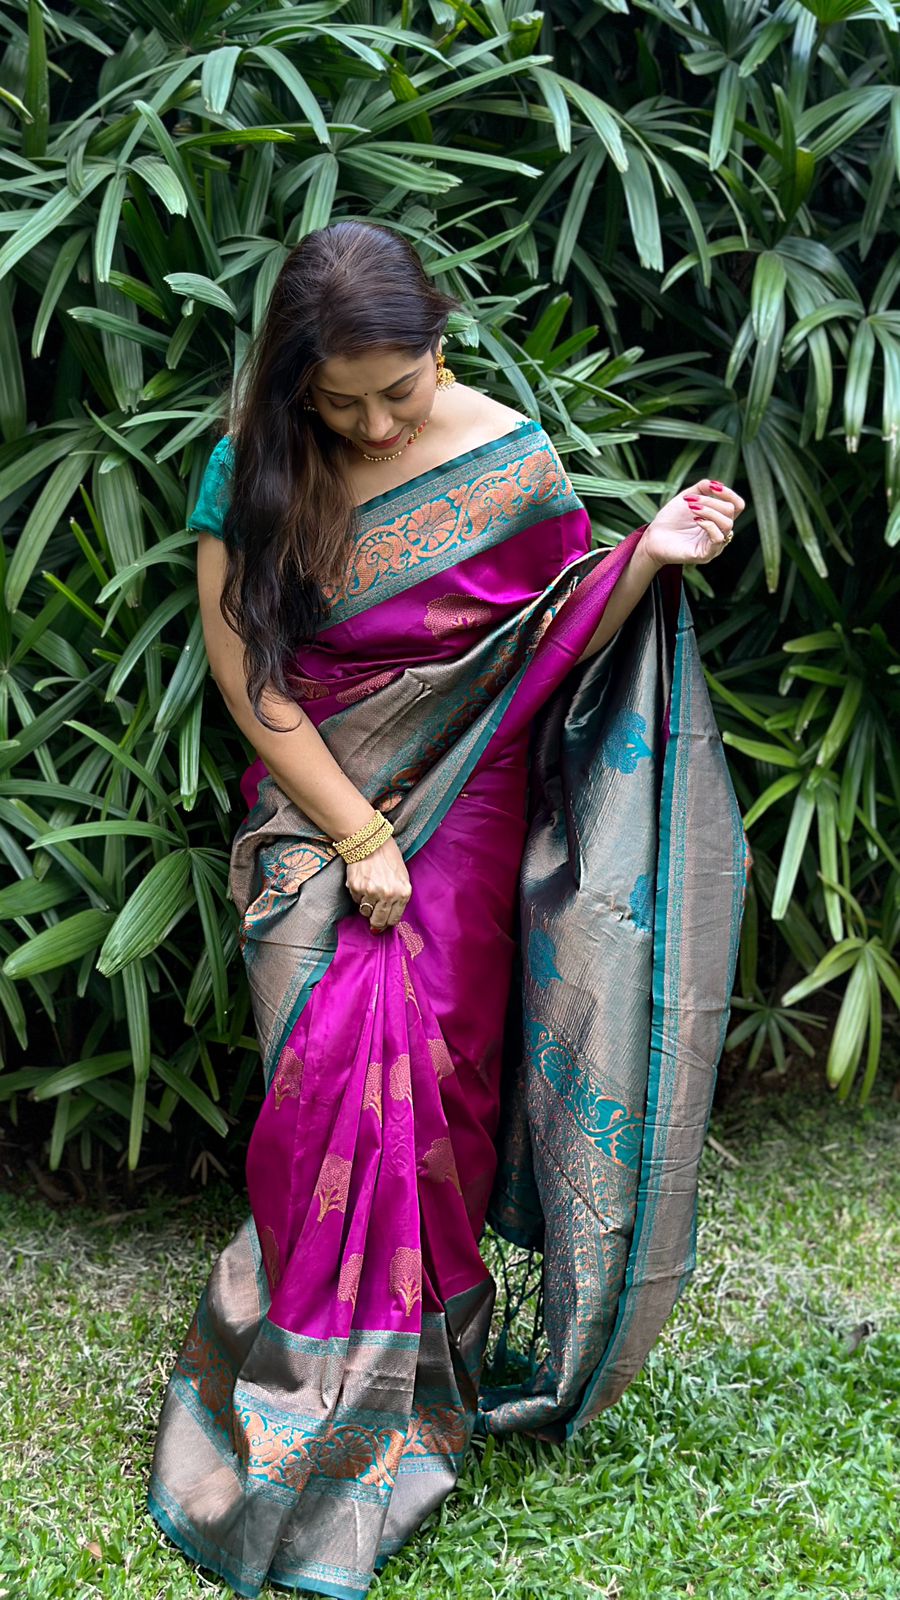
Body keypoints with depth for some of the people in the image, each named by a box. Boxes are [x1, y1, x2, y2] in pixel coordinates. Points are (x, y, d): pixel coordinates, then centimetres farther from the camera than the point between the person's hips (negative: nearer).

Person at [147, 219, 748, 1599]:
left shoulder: (510, 454, -5)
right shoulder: (254, 464, -6)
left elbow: (556, 640, 2)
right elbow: (241, 662, -6)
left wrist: (649, 560, -17)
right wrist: (354, 833, -10)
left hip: (464, 817, 0)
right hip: (315, 814, 0)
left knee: (430, 1077, -1)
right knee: (337, 1070, -7)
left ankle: (411, 1374, 16)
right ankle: (319, 1401, 8)